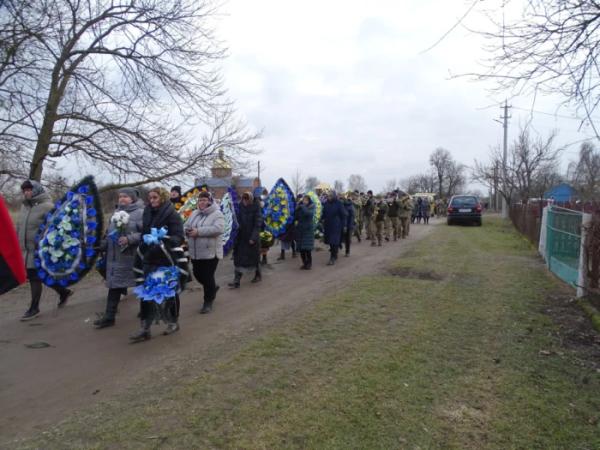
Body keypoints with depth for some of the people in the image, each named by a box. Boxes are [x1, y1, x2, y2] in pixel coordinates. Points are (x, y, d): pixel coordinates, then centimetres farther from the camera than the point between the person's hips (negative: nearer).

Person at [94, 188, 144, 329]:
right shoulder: (117, 212, 16)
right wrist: (104, 243, 14)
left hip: (132, 256, -7)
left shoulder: (140, 213, -10)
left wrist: (129, 239, -25)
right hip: (115, 257, 7)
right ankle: (109, 317, 17)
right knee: (114, 285, 9)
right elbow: (110, 232, 25)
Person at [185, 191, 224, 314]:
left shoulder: (217, 214, -9)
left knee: (208, 277, -1)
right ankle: (213, 288, 43)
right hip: (195, 252, 7)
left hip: (210, 252, -7)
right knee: (198, 275, 16)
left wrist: (199, 231, -25)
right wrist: (188, 231, -12)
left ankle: (208, 302, 16)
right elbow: (186, 226, 14)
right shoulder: (194, 214, 13)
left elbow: (218, 229, -24)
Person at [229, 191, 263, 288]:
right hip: (242, 236, 4)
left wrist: (253, 237, -20)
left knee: (253, 257, 10)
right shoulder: (241, 207, 1)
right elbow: (238, 220, 9)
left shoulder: (256, 209, -12)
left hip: (252, 236, -4)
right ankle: (236, 281, 3)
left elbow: (258, 224, -15)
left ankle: (258, 275, 33)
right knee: (239, 258, 1)